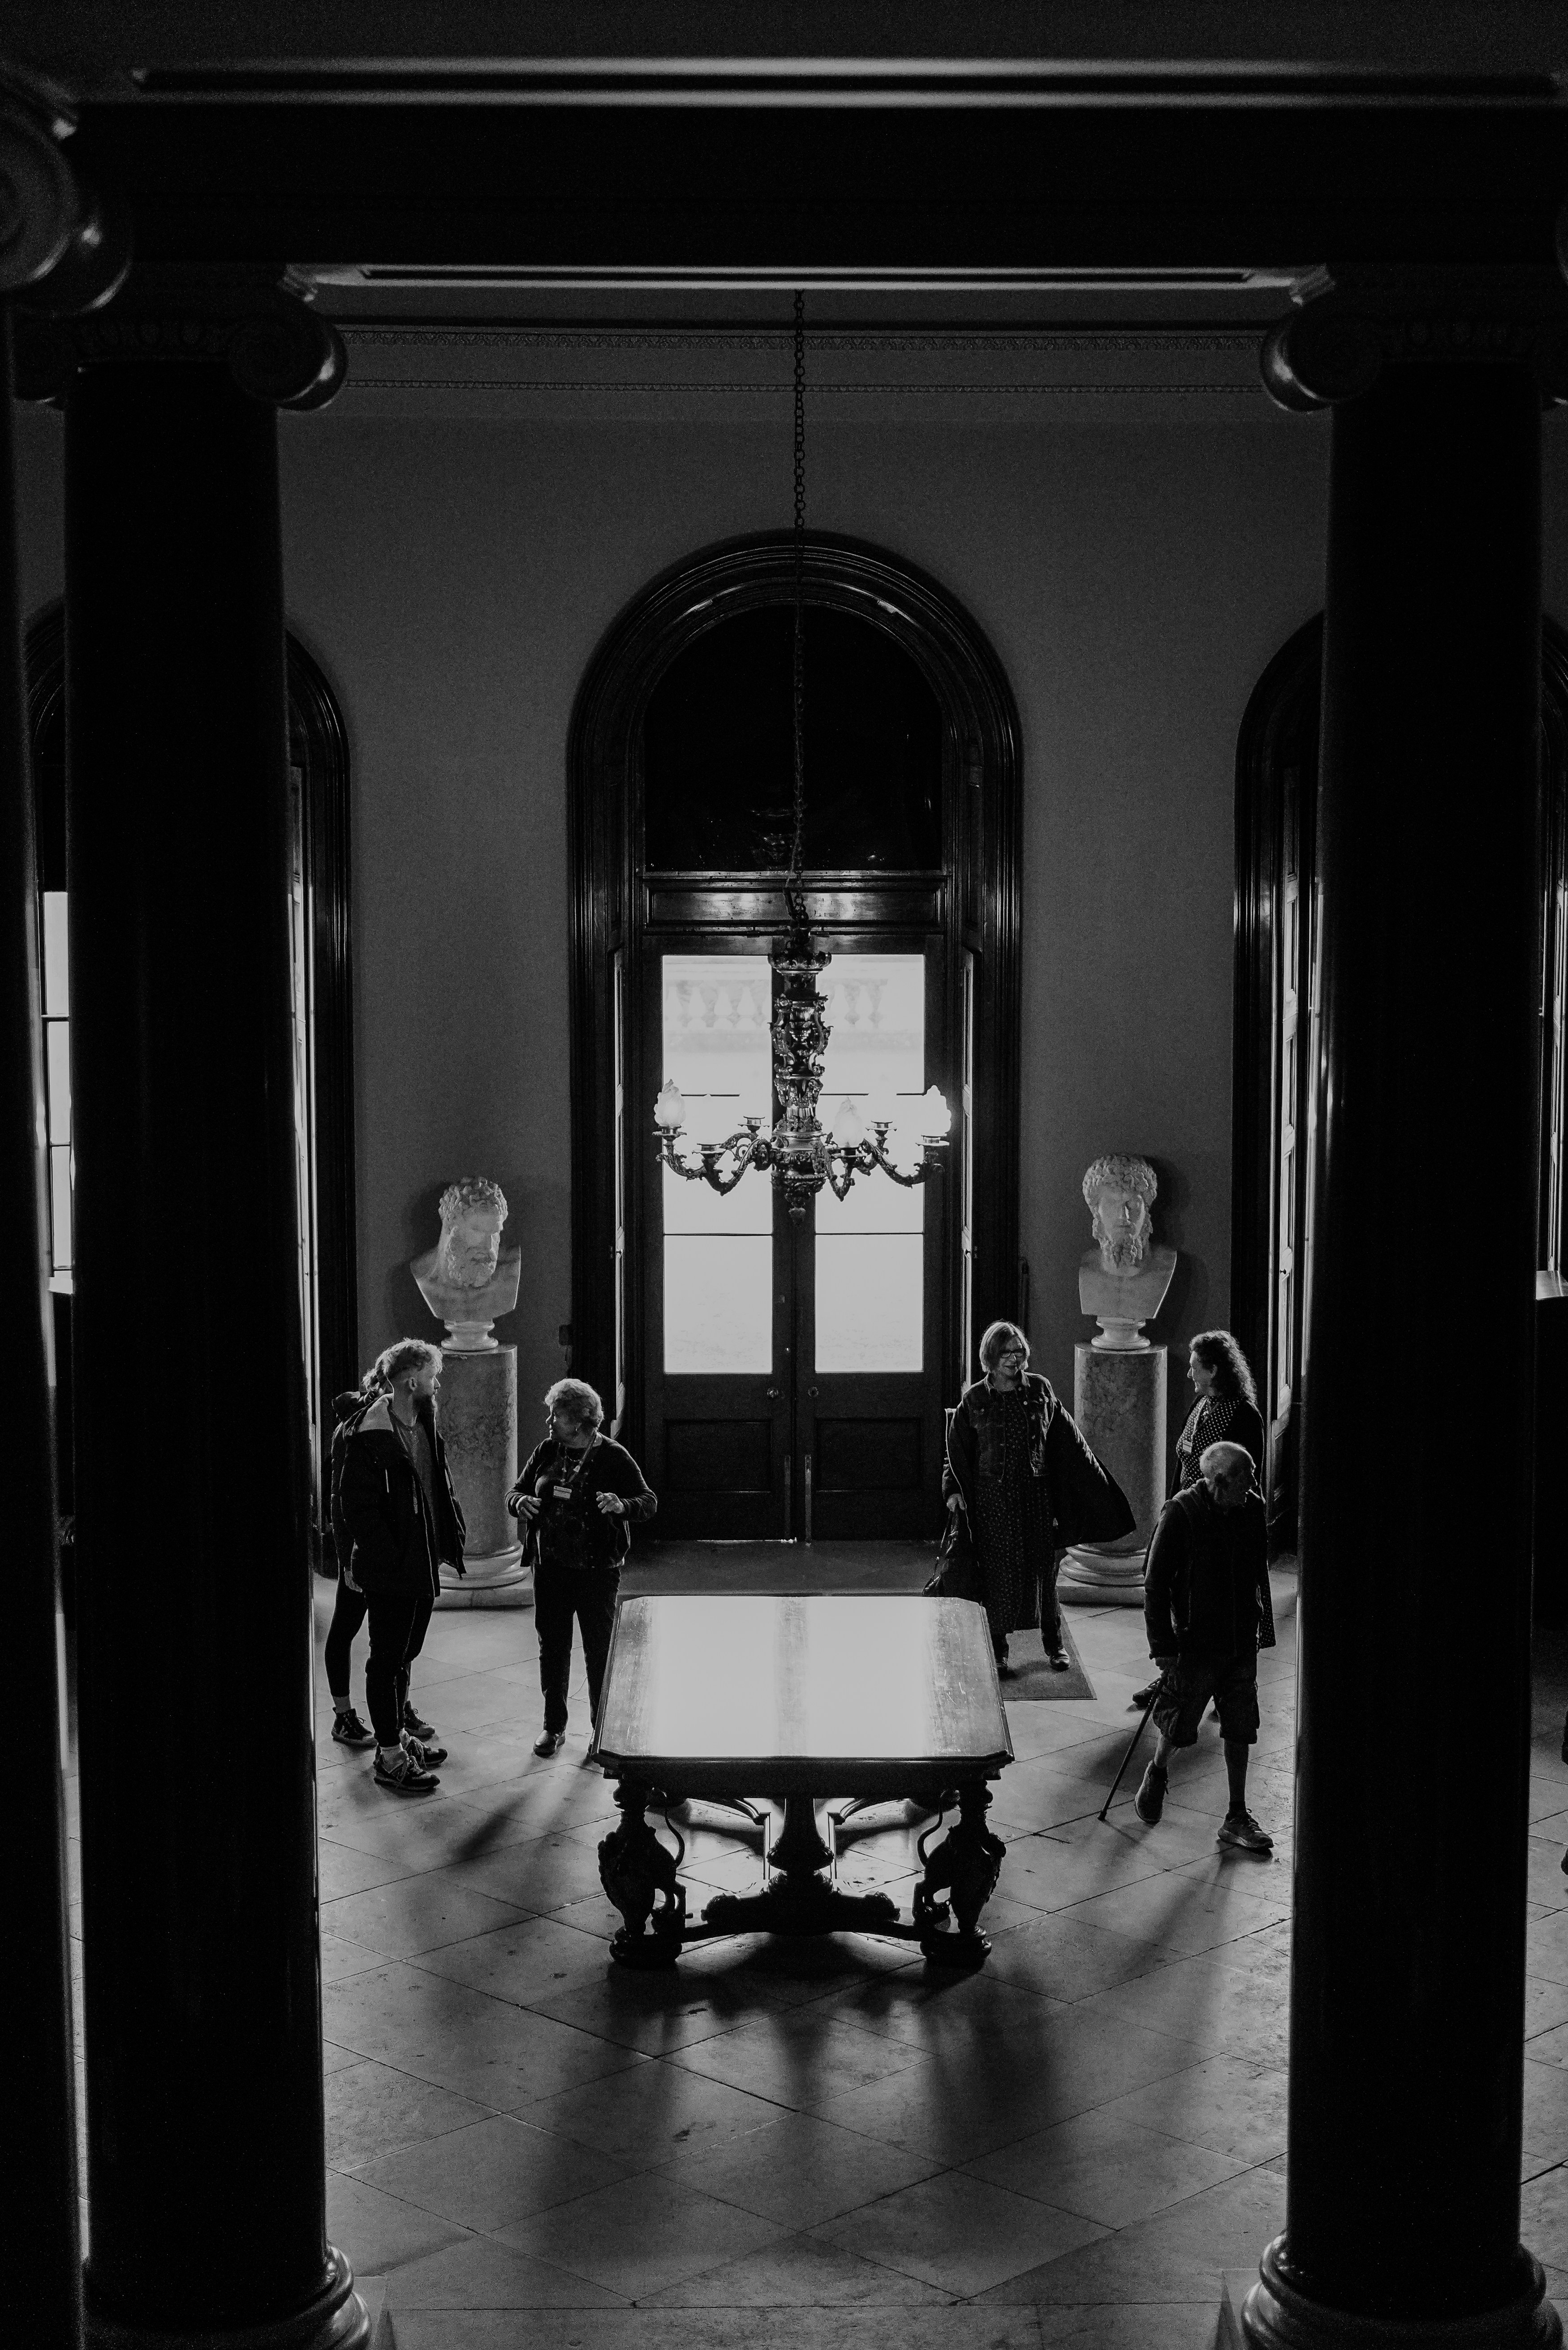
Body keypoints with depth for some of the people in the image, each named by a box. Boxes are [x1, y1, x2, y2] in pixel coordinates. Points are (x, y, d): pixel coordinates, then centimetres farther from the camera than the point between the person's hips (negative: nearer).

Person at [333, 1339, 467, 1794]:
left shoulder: (424, 1428, 10)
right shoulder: (368, 1436, -19)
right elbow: (357, 1505, -20)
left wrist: (448, 1542, 10)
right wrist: (385, 1558, -21)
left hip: (422, 1565, 9)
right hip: (389, 1570, -9)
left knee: (403, 1654, 20)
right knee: (388, 1658, 0)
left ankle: (399, 1733, 33)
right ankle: (389, 1757, 7)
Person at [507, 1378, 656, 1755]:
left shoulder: (612, 1456, -8)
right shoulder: (547, 1452, 5)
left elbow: (649, 1502, -10)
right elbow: (515, 1492, 11)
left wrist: (623, 1506, -31)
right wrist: (521, 1502, -13)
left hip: (598, 1571, -4)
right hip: (551, 1567, 4)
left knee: (600, 1650, 3)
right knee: (552, 1646, 11)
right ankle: (554, 1726, 24)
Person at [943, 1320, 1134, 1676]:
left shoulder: (1040, 1390, 2)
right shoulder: (974, 1400, -2)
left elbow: (1067, 1439, 9)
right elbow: (957, 1451, 3)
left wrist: (1095, 1478, 10)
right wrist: (954, 1490, -8)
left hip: (1037, 1494, 2)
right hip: (993, 1497, -2)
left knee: (1044, 1569, 6)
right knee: (999, 1573, 1)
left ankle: (1053, 1644, 19)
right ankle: (997, 1650, 11)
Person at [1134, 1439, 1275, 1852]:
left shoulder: (1252, 1509, -2)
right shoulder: (1180, 1513, -16)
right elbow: (1155, 1583, -12)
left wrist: (1264, 1630, 14)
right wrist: (1163, 1646, -13)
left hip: (1241, 1643, 4)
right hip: (1195, 1641, -4)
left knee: (1240, 1732, 7)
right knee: (1179, 1728, 8)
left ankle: (1237, 1819, 17)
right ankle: (1157, 1773, 39)